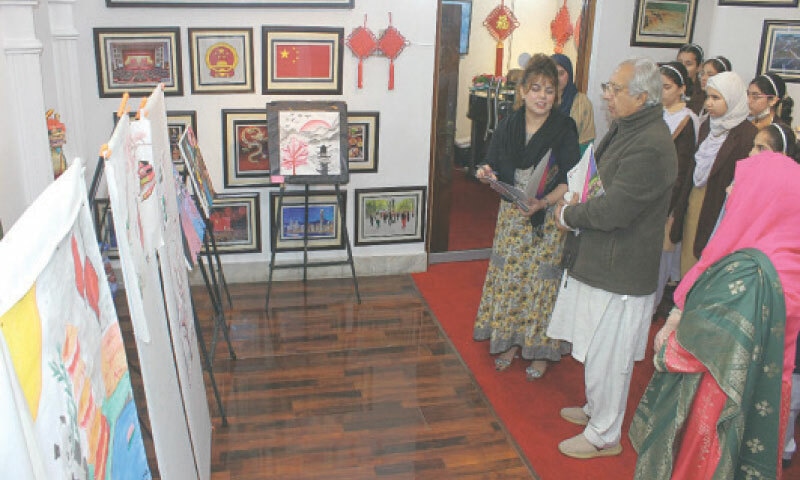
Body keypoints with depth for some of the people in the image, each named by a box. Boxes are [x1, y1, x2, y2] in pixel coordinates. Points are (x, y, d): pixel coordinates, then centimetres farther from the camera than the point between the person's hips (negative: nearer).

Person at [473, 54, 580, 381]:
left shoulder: (565, 129, -11)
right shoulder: (509, 126, 1)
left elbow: (569, 181, -14)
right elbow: (497, 170, 8)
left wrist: (544, 202, -30)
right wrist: (488, 174, -15)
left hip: (549, 219, -4)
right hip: (512, 217, 4)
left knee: (542, 281, 3)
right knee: (509, 277, 10)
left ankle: (540, 349, 20)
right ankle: (510, 341, 27)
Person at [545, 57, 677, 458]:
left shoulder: (650, 147, -25)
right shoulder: (626, 129, 9)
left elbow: (612, 210, -26)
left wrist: (567, 215, -10)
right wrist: (575, 209, 3)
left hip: (618, 273, -10)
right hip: (598, 261, 10)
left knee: (605, 357, 5)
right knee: (597, 351, 24)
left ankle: (604, 436, 24)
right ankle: (596, 409, 44)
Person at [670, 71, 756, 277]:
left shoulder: (746, 134, -14)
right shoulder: (707, 126, 9)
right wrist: (680, 205, 14)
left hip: (719, 204, -7)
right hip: (695, 199, 7)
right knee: (688, 256, 13)